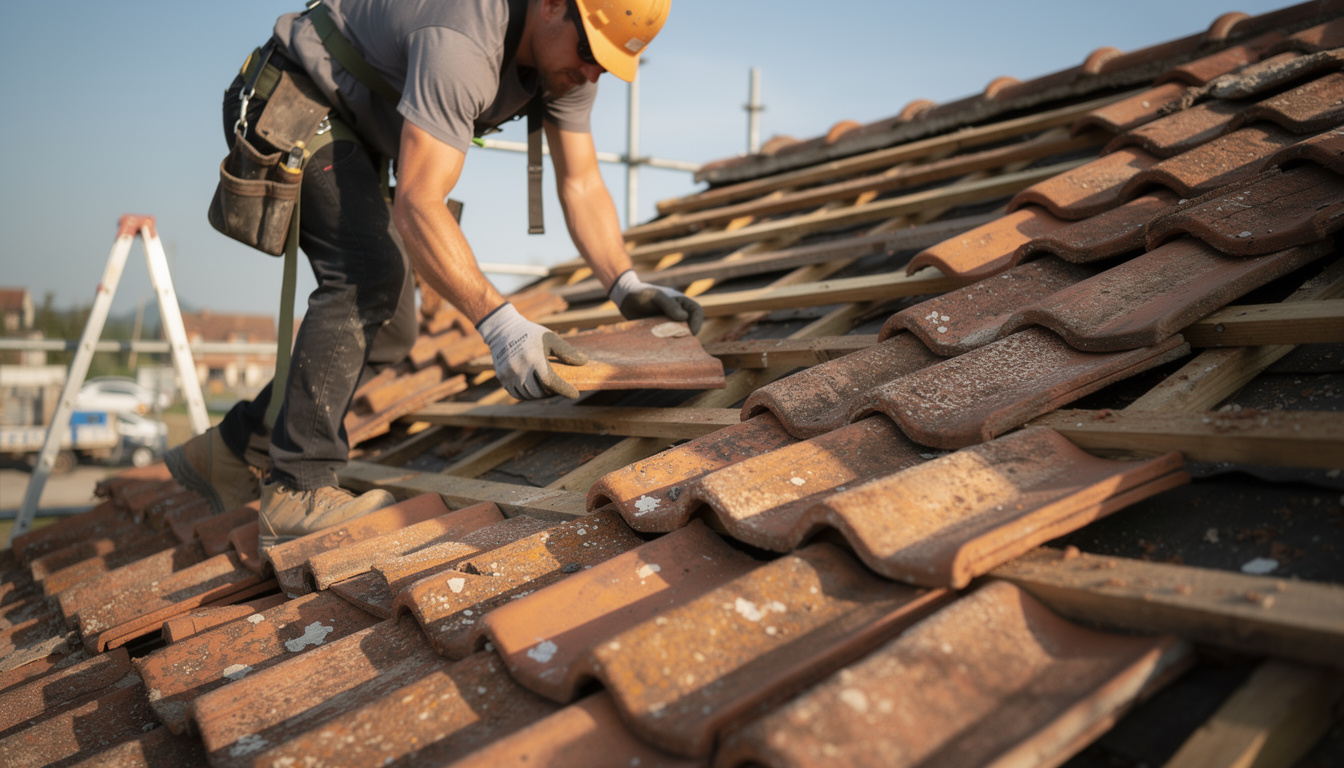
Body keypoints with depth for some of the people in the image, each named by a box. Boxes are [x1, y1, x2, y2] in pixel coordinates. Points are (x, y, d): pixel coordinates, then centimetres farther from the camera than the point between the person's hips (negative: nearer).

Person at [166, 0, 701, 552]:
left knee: (387, 330, 3)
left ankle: (232, 450, 13)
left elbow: (581, 185, -7)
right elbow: (417, 206, -43)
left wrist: (626, 287, -21)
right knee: (367, 275, -28)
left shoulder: (570, 50, -9)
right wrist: (498, 323, -50)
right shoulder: (461, 45, -37)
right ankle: (297, 493, -22)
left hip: (348, 129, 9)